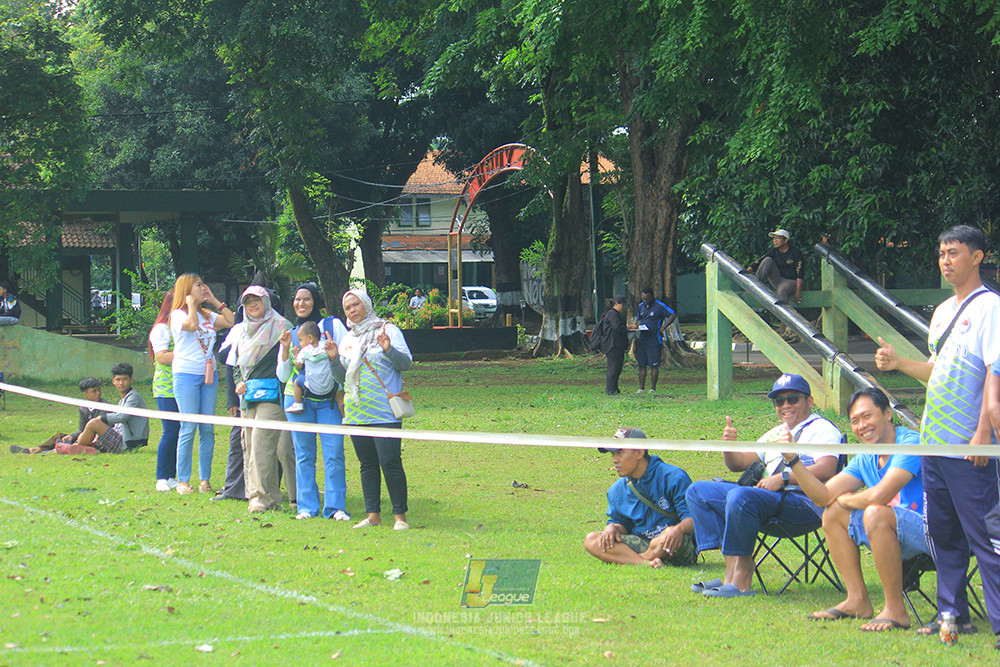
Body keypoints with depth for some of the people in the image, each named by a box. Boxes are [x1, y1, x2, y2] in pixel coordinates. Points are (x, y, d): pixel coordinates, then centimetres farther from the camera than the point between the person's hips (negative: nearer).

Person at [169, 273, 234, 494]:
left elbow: (231, 322, 9)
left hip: (209, 375, 6)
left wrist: (214, 300, 10)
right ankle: (183, 481, -2)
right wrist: (191, 303, -7)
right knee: (189, 428, -8)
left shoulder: (208, 316, 16)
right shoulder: (178, 315, -2)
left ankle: (205, 480, 8)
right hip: (186, 374, -6)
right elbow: (191, 325, -22)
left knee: (207, 428, 3)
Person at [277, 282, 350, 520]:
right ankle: (307, 507, 7)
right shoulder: (291, 334, 14)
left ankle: (335, 507, -5)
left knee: (334, 453, -8)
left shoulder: (332, 325, 6)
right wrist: (286, 349, -2)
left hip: (329, 399, -2)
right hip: (299, 399, 2)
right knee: (304, 455, 2)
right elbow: (283, 376, 11)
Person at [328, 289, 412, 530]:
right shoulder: (347, 340, 17)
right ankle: (373, 515, 12)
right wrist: (334, 359, 1)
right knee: (367, 464, 8)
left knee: (390, 461, -12)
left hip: (385, 411, -6)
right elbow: (342, 378, 18)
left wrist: (389, 349, -24)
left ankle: (400, 516, -6)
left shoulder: (388, 331, 1)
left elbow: (406, 362, -7)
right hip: (356, 413, 6)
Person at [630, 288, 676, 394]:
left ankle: (653, 388, 2)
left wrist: (663, 328, -12)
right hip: (642, 339, 6)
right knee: (641, 365, 4)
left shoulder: (659, 306, -6)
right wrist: (635, 326, 1)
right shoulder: (641, 306, 13)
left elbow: (673, 315, -7)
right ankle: (641, 388, 7)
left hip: (654, 340, -6)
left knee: (654, 365, -4)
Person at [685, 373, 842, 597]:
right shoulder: (775, 434, 29)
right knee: (698, 491, 3)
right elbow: (739, 463, 26)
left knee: (740, 496, -36)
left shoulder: (822, 429, 3)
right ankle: (732, 567, -15)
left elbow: (826, 470, -14)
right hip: (767, 496, 9)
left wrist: (783, 478, -22)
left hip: (806, 501, -9)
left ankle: (741, 578, -31)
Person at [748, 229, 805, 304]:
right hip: (777, 280, 5)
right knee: (768, 260, -15)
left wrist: (798, 291, -19)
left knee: (781, 291, -39)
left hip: (791, 281, -5)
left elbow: (800, 274, -12)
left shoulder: (796, 253, -10)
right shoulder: (773, 251, 3)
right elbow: (759, 262, -5)